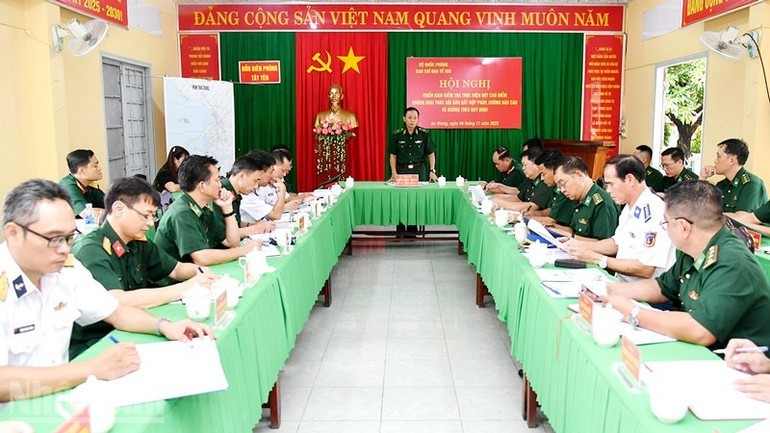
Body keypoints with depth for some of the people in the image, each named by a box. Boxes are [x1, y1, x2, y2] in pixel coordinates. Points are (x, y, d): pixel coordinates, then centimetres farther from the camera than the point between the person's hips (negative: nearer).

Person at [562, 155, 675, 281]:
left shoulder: (654, 212, -21)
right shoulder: (629, 208, 10)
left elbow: (646, 269, -24)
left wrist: (597, 259, -19)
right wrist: (581, 245, 10)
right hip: (621, 282, 9)